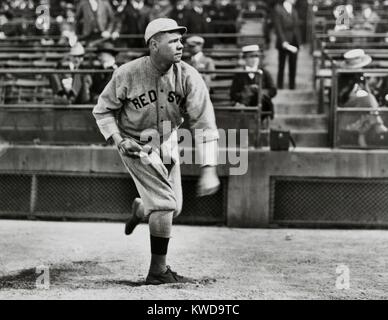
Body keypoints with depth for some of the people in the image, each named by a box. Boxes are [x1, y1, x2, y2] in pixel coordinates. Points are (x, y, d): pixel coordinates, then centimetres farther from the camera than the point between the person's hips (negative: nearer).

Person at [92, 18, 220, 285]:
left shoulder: (188, 77, -19)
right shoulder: (128, 74, -22)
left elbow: (204, 122, -23)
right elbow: (102, 110, -5)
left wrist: (209, 169, -31)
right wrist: (119, 140, -21)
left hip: (168, 144, 4)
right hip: (137, 146, -4)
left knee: (173, 209, 13)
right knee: (164, 203, -14)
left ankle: (140, 209, 49)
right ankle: (158, 271, -2)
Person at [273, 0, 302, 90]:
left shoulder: (294, 11, 12)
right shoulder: (278, 10, -7)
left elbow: (297, 28, 14)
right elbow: (278, 28, -12)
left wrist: (299, 42, 5)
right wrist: (284, 43, -19)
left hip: (294, 43, 5)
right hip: (284, 43, -5)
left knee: (293, 66, 5)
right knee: (281, 66, 1)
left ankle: (292, 86, 10)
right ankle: (280, 86, 7)